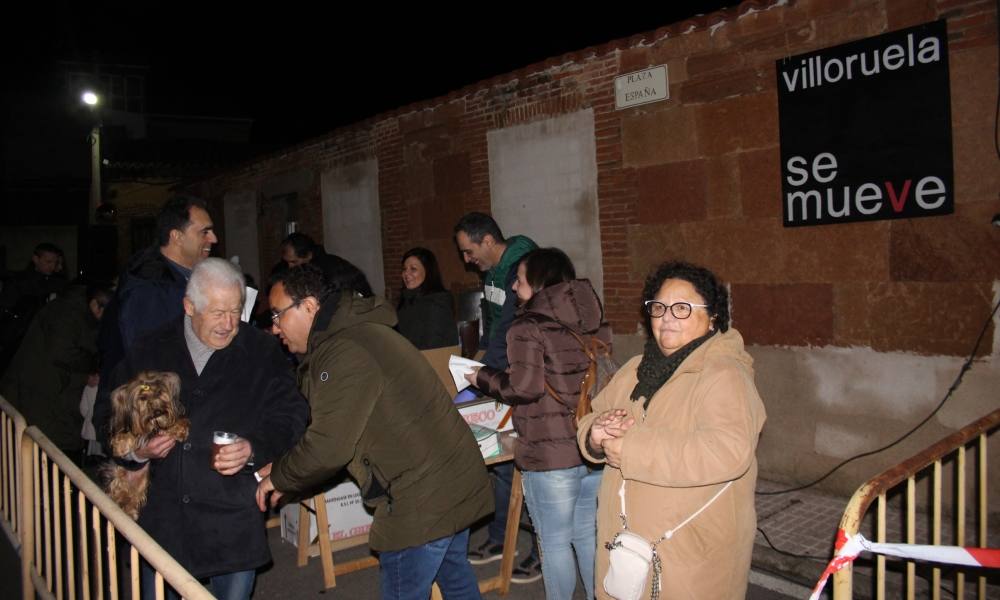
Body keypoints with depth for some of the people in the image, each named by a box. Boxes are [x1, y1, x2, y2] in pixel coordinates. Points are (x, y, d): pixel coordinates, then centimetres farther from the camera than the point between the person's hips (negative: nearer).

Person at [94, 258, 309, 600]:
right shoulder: (149, 352, 5)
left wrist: (254, 449, -21)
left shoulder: (262, 352, -1)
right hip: (161, 519, 2)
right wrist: (134, 448, -9)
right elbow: (108, 414, 10)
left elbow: (290, 415, -3)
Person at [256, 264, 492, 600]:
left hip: (422, 501, -10)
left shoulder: (344, 354, -20)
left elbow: (328, 447, -23)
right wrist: (281, 469, 11)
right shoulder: (358, 332, 14)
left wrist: (278, 478, -5)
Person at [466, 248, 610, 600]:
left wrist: (484, 378, -3)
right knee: (588, 534, 21)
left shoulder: (528, 328, -13)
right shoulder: (594, 323, 6)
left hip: (551, 453, -6)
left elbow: (526, 387, -20)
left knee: (555, 542, 10)